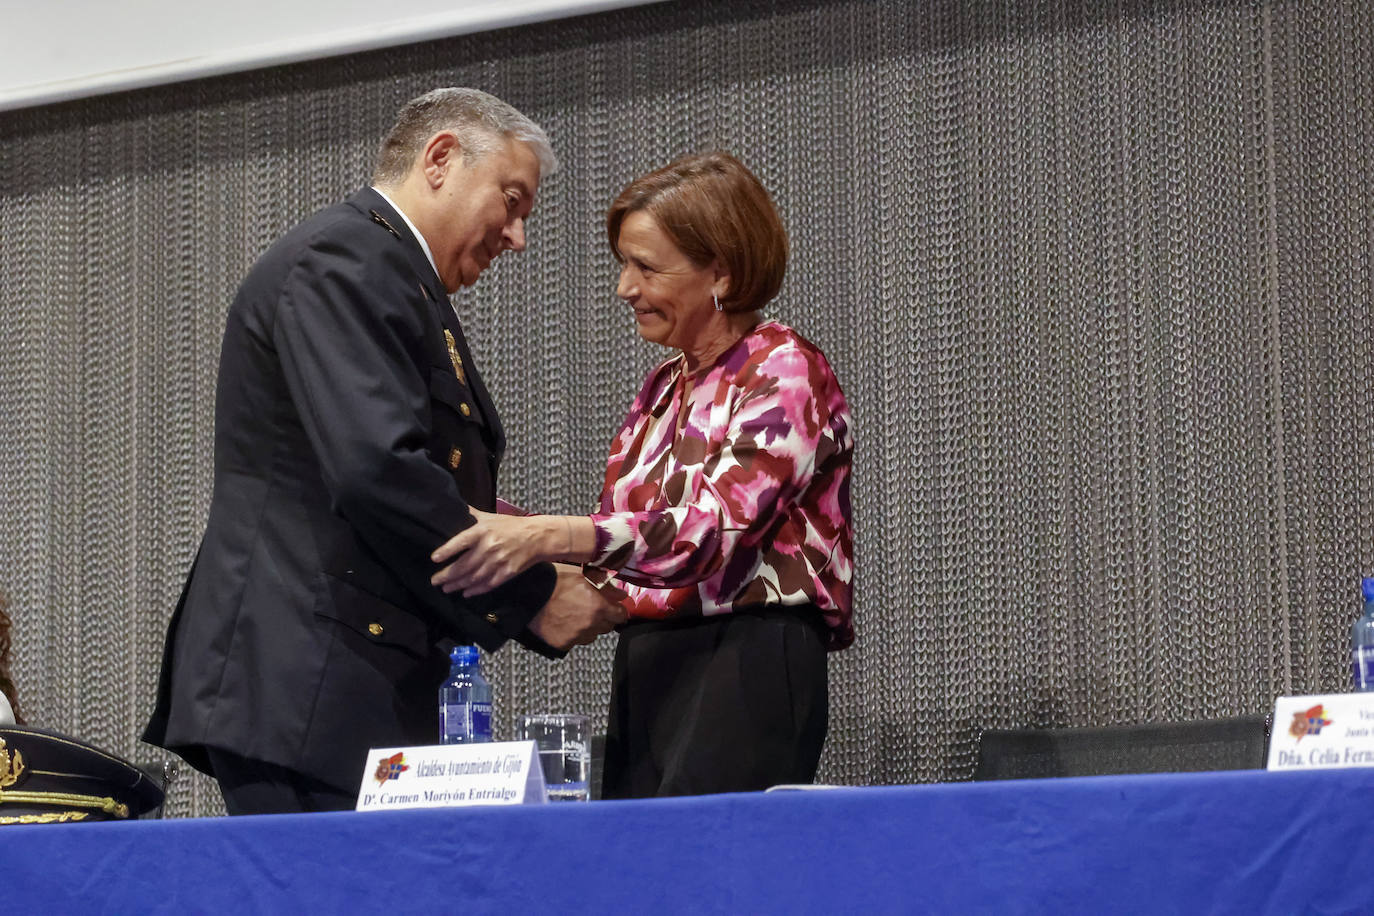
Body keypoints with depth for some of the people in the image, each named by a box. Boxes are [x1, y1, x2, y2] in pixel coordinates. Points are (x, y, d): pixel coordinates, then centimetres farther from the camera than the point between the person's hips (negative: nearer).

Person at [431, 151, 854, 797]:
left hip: (745, 668, -7)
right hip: (647, 667, 7)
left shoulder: (785, 371, -5)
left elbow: (716, 528, -19)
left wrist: (549, 536, -29)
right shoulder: (663, 390, 20)